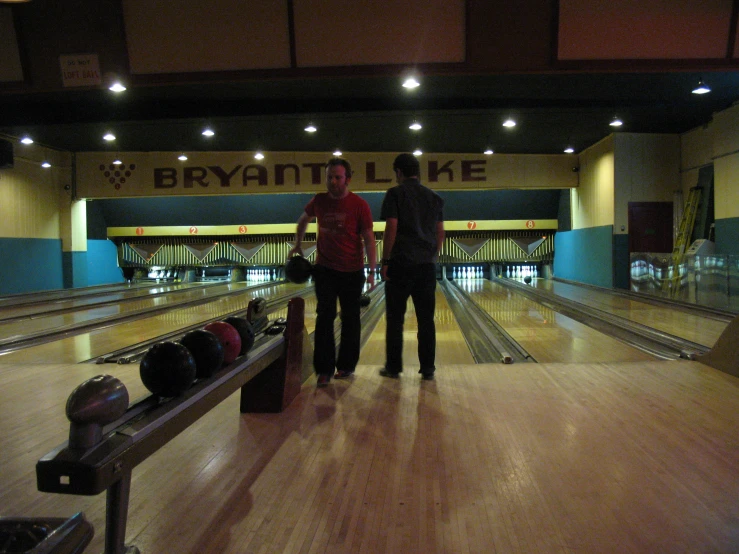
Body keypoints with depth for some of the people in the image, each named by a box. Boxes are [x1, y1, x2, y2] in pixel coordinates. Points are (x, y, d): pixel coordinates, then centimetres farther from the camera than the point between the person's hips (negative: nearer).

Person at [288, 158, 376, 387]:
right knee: (325, 317, -4)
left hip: (352, 271, -1)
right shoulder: (319, 201, -2)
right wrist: (298, 245, 17)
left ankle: (346, 365, 23)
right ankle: (324, 369, 0)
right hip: (325, 269, 2)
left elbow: (369, 239, -9)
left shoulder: (359, 205, -11)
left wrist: (372, 271, -13)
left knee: (350, 319, 9)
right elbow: (303, 220, 19)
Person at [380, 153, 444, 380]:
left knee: (395, 318, 6)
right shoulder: (434, 198, 9)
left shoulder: (395, 194, -4)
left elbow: (391, 229, -11)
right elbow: (440, 233, 8)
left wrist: (385, 261, -6)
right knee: (426, 319, 7)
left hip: (401, 264, -4)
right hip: (426, 265, 4)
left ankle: (393, 366, 11)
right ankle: (428, 368, 9)